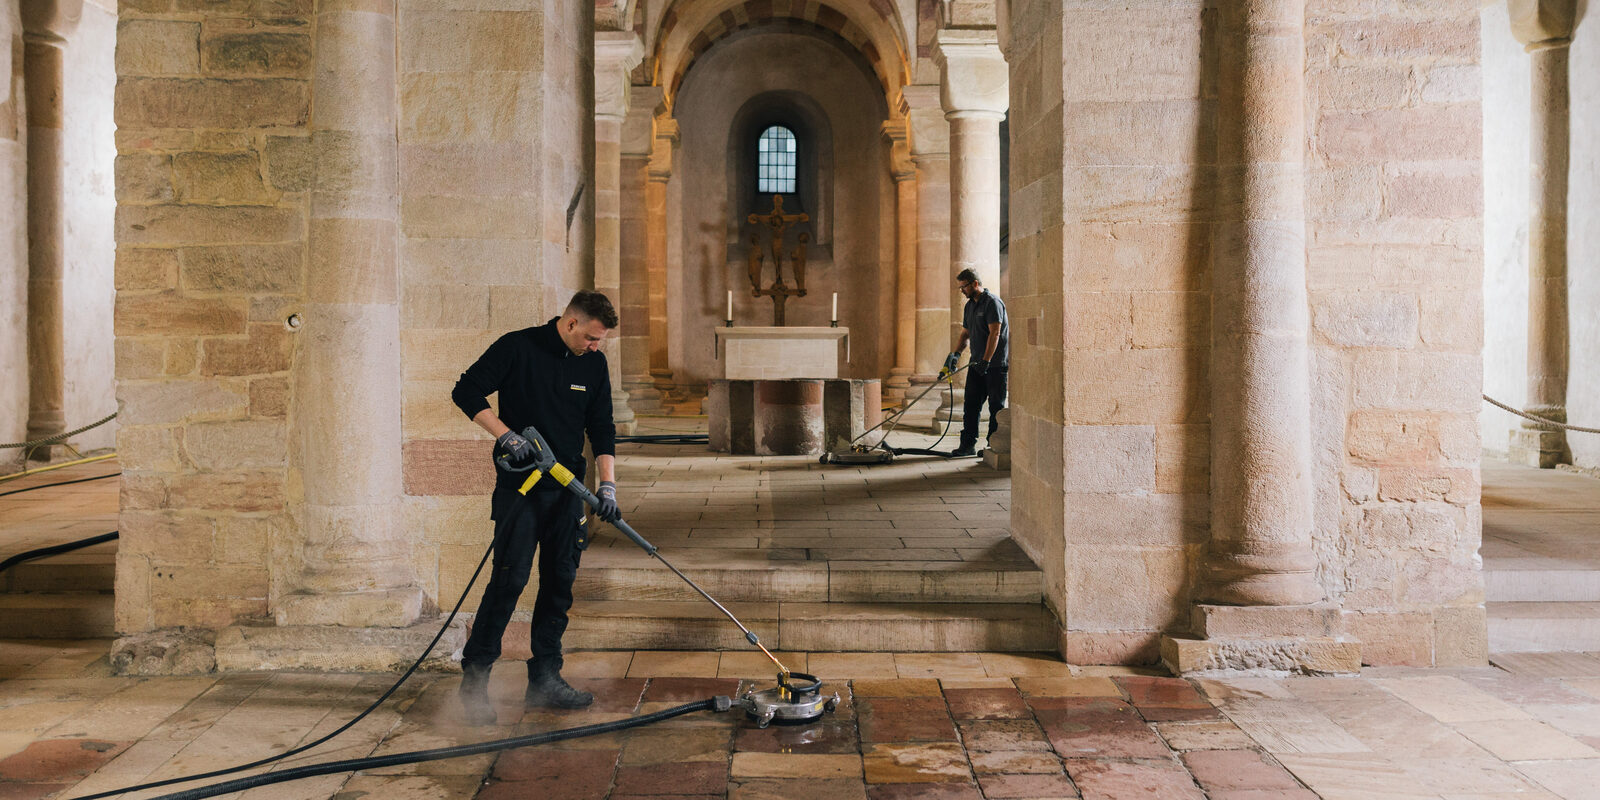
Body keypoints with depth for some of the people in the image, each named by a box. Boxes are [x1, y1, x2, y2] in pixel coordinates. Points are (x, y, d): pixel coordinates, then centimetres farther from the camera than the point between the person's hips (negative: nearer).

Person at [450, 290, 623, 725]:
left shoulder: (594, 364, 7)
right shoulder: (517, 347, -8)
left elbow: (602, 429, 7)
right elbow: (466, 392, -7)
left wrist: (607, 483, -4)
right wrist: (506, 434, -18)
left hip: (568, 487, 5)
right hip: (520, 485, -5)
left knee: (560, 582, 6)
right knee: (510, 578, -10)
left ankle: (545, 678, 16)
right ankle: (474, 677, 1)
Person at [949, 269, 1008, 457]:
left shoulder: (992, 302, -12)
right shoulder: (969, 306, 15)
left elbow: (994, 334, -19)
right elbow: (965, 333, 20)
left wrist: (986, 360, -23)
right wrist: (956, 353, 4)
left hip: (995, 364, -8)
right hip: (977, 364, 8)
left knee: (996, 406, 0)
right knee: (971, 405, 5)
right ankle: (968, 444, 9)